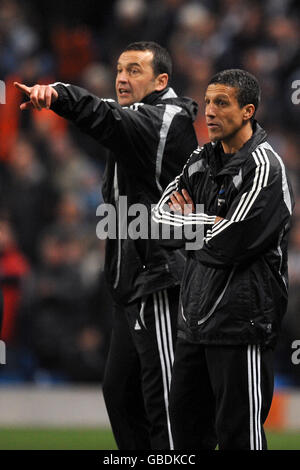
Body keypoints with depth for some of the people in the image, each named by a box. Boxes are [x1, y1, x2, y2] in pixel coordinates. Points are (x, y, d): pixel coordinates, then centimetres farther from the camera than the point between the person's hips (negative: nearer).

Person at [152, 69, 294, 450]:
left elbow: (228, 244, -19)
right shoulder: (201, 160, 13)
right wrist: (206, 222, -8)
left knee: (238, 434, -7)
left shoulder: (264, 168, -12)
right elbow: (160, 215, 9)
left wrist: (186, 220, -1)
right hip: (195, 319, 8)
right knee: (186, 431, 13)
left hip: (240, 324, -8)